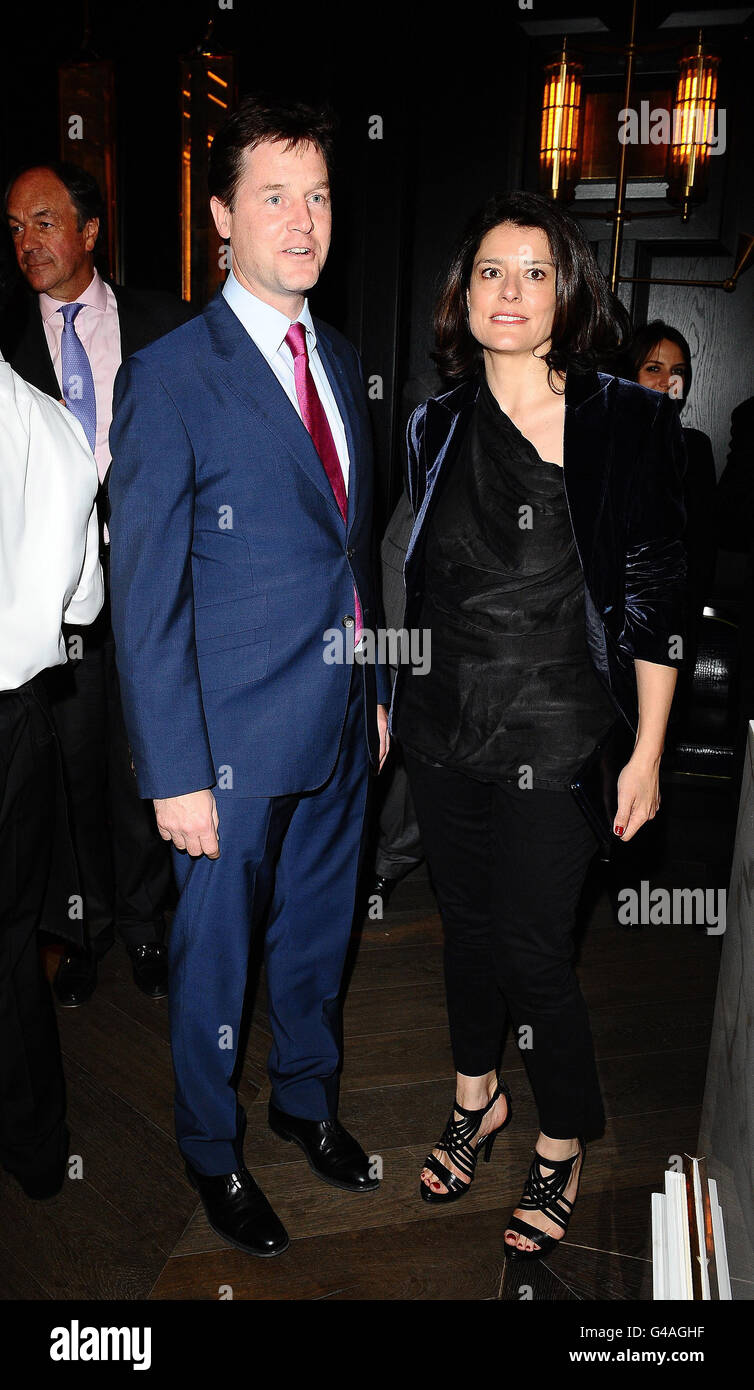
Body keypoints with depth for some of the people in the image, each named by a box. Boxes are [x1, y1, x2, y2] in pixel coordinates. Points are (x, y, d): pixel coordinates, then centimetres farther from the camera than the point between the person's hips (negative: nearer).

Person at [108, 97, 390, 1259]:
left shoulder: (340, 359, 8)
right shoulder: (168, 380, -13)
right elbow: (146, 599, -14)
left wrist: (376, 687, 14)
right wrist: (176, 774, -16)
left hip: (340, 723, 6)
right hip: (235, 736, -6)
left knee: (319, 931, 21)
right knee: (215, 954, 12)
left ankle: (307, 1098, 46)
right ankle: (212, 1151, 37)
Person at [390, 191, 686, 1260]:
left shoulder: (630, 421, -6)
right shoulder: (437, 428, 5)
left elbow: (654, 597, -6)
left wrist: (648, 752, -7)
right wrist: (386, 702, 14)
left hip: (556, 738, -4)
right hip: (443, 729, 4)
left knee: (534, 949, 2)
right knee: (466, 925, 17)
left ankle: (562, 1148, 30)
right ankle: (479, 1099, 43)